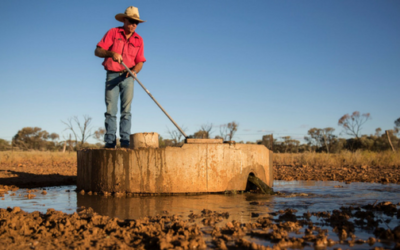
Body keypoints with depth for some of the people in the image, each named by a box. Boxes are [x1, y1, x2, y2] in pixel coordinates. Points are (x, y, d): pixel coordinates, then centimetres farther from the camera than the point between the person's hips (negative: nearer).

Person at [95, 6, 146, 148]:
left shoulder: (138, 40, 10)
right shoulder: (113, 33, 4)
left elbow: (140, 62, 6)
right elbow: (97, 51, -2)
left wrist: (134, 71, -15)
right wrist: (111, 53, -20)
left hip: (128, 77, 2)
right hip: (112, 76, -2)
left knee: (126, 110, -3)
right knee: (111, 111, -5)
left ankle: (125, 143, -6)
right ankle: (109, 143, -7)